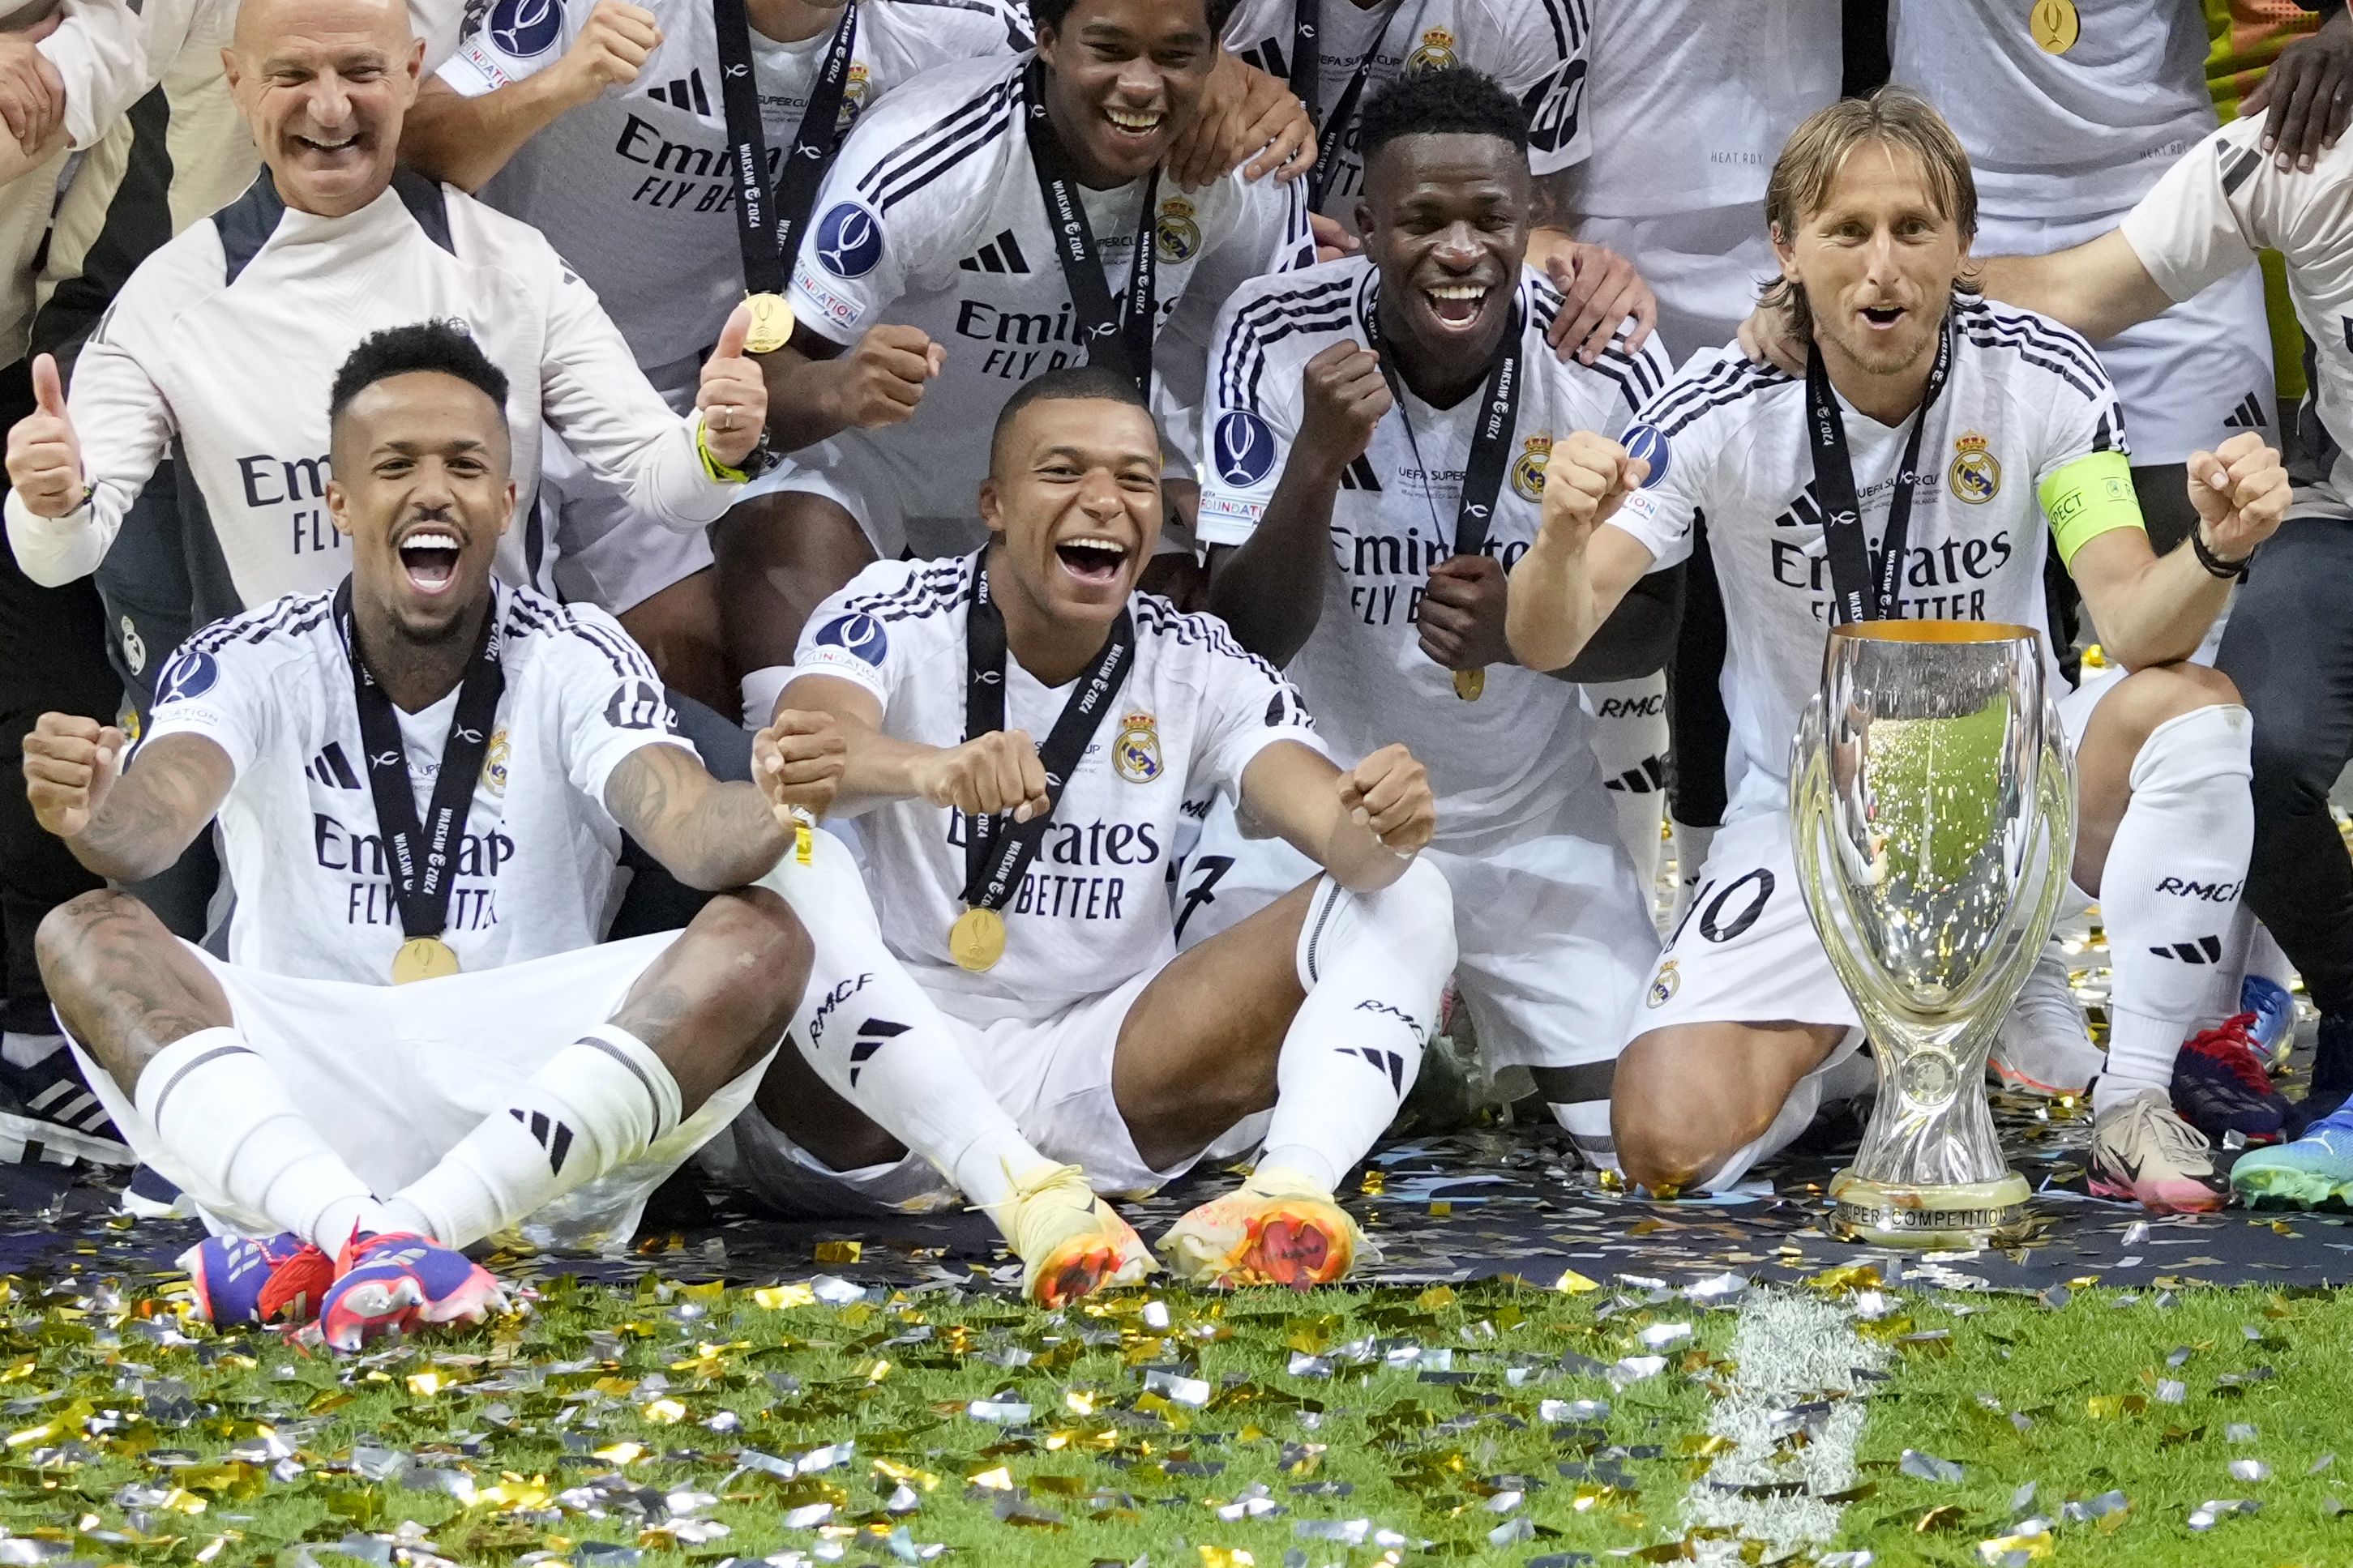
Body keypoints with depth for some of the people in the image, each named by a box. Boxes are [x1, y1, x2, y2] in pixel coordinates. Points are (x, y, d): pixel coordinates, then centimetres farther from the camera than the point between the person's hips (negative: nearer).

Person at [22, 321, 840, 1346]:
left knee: (760, 940, -23)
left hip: (539, 1120, 0)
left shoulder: (573, 662, 3)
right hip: (291, 1115, 0)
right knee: (85, 937, -22)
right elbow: (156, 819, -17)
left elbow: (691, 828, -14)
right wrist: (91, 816, -42)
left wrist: (766, 812, -38)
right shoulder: (253, 661, 2)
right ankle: (364, 1235, -46)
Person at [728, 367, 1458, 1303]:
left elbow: (1340, 831, -11)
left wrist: (1375, 831, -36)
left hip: (1096, 1079, 4)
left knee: (1405, 894, -11)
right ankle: (1030, 1199, -43)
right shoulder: (892, 619, -5)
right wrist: (932, 769, -51)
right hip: (872, 1111, -3)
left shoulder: (1195, 666, 5)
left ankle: (1291, 1190, -39)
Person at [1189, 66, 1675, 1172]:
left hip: (1530, 813, 1)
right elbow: (1251, 641, -20)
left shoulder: (1609, 362, -17)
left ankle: (1473, 1069, 34)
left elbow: (1653, 628, -6)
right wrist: (1318, 459, -38)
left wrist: (1523, 629, -29)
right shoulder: (1277, 336, -20)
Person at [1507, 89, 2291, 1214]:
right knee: (1671, 1141, -21)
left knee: (2190, 709, -32)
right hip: (1807, 815, 0)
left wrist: (2216, 550, -45)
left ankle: (2133, 1104, -17)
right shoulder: (1726, 410, -17)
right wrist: (1565, 540, -47)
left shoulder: (2042, 377, -14)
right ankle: (1864, 1031, 15)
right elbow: (1546, 643, -23)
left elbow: (2135, 624, -22)